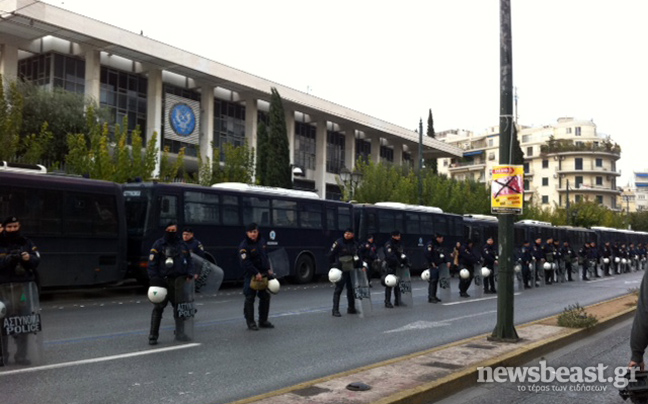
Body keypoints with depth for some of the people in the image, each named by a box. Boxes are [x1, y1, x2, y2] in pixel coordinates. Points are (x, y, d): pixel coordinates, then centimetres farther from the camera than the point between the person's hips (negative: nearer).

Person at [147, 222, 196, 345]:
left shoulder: (183, 245, 13)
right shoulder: (158, 245, -1)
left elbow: (189, 261, 18)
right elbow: (152, 263, -5)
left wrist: (190, 274, 1)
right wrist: (154, 280, -14)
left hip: (178, 281, 3)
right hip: (162, 281, -3)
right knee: (158, 308, 0)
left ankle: (180, 333, 15)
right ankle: (153, 336, 7)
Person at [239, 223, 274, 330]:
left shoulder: (262, 241, 8)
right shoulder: (244, 246, -14)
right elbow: (245, 263, -20)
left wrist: (268, 269, 10)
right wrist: (256, 273, -22)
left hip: (263, 274, 7)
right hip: (251, 276, -7)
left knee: (265, 297, 12)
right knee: (250, 299, -2)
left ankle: (263, 321, 24)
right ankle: (250, 322, 7)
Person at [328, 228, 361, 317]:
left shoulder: (354, 244, 10)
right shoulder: (338, 243, -8)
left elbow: (357, 256, 19)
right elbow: (331, 255, -5)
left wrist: (361, 265, 11)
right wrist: (333, 266, -7)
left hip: (351, 270, 6)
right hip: (341, 270, -6)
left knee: (351, 289, 12)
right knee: (338, 289, -5)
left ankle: (351, 308, 25)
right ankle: (335, 310, -3)